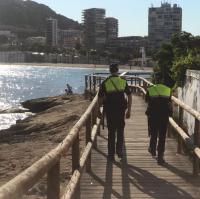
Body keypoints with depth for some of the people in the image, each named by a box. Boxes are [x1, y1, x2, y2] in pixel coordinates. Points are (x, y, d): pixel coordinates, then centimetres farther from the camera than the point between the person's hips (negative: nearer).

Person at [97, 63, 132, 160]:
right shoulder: (123, 81, 2)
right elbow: (129, 96, 1)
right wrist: (129, 110, 7)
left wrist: (98, 111, 8)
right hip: (121, 110, 1)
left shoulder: (105, 83, -3)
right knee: (120, 131, 16)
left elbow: (100, 98, -3)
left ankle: (111, 154, 9)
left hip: (109, 110, -1)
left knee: (111, 132, 8)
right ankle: (119, 150, 10)